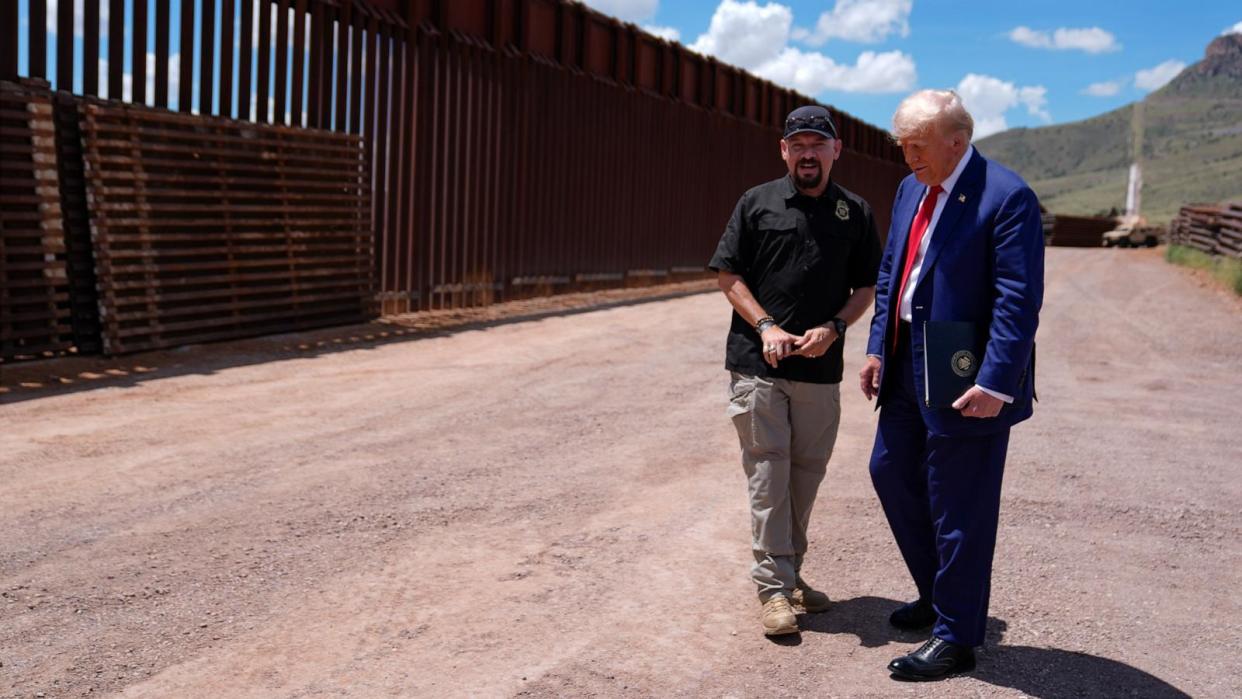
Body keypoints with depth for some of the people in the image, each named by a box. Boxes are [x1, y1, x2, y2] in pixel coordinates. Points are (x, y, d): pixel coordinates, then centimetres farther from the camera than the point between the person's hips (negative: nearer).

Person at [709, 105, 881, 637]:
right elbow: (728, 274, 3)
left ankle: (789, 570, 26)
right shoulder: (757, 203, 4)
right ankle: (774, 586, 2)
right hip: (757, 364, -2)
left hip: (820, 368, 3)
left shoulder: (855, 213, 9)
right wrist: (765, 326, -10)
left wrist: (832, 327, -7)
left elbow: (867, 286, 10)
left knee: (807, 472, 10)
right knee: (767, 473, -3)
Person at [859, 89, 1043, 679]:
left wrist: (995, 383, -24)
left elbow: (1018, 301, -20)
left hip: (966, 384, -9)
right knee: (892, 474, 18)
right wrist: (877, 349, 9)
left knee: (958, 510, 1)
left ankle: (955, 639, 18)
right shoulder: (910, 189, 10)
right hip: (908, 371, 9)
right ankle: (938, 596, 38)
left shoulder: (1007, 198, -16)